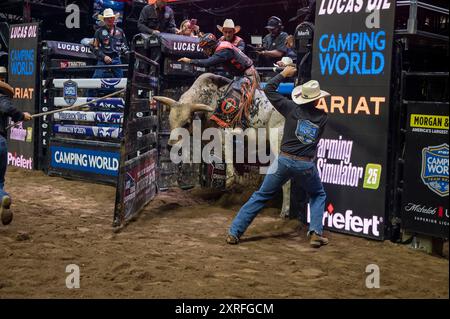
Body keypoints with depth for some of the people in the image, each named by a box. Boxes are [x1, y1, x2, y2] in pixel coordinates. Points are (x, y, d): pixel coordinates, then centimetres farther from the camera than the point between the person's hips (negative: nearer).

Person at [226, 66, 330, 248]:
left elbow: (268, 89, 5)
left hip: (285, 160, 0)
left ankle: (234, 232, 7)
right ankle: (316, 233, 8)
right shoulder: (322, 117, 2)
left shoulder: (292, 108, -1)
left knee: (261, 196, 10)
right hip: (306, 165, 0)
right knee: (318, 195, 26)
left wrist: (284, 74, 16)